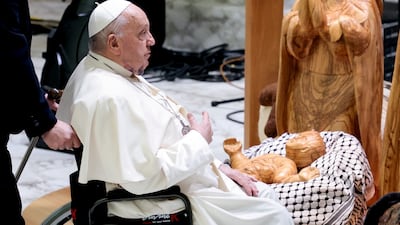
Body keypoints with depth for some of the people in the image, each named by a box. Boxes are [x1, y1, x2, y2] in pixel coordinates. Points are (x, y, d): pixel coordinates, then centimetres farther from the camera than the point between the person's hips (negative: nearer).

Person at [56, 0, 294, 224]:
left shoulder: (117, 74, 5)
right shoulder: (111, 98, -28)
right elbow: (145, 176, -30)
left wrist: (217, 166, 8)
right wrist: (199, 140, -16)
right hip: (168, 205, -10)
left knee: (266, 196, 16)